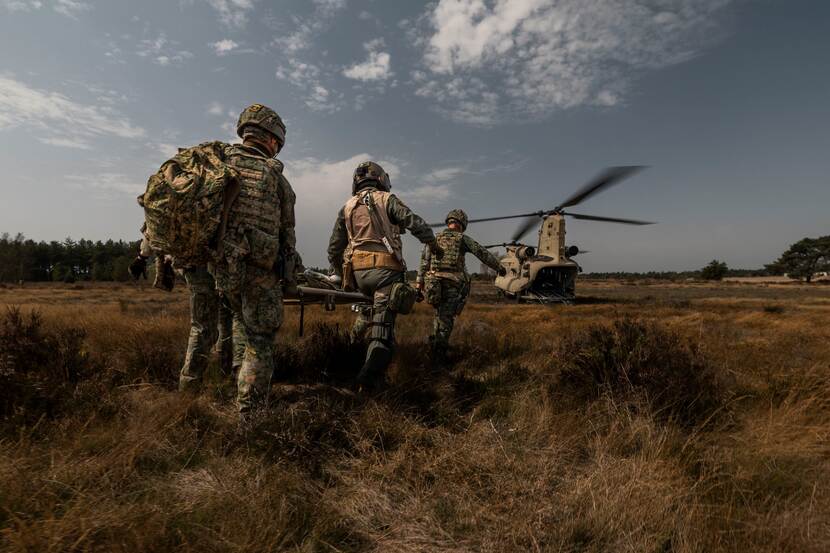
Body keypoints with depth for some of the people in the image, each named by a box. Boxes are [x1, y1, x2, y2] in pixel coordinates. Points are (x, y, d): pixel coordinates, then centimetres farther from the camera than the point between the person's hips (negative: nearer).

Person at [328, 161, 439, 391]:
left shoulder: (346, 208, 18)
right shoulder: (387, 199, 7)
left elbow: (334, 249, 18)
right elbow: (415, 223, -6)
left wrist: (342, 275, 32)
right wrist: (432, 242, 10)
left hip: (357, 271, 5)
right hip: (385, 268, -4)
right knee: (383, 326, -6)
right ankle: (369, 379, -15)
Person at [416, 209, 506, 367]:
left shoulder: (435, 238, 11)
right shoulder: (463, 239, 2)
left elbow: (424, 261, 6)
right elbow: (484, 254, 5)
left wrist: (419, 281, 6)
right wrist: (499, 268, 15)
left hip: (434, 282, 4)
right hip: (453, 284, -3)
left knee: (440, 314, 23)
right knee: (446, 319, 0)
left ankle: (437, 342, 20)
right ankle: (438, 355, 0)